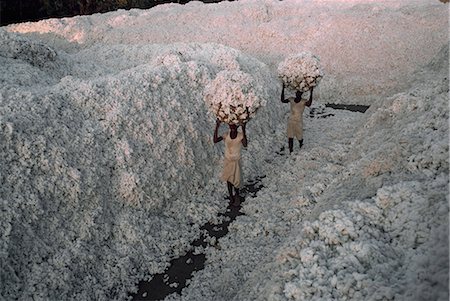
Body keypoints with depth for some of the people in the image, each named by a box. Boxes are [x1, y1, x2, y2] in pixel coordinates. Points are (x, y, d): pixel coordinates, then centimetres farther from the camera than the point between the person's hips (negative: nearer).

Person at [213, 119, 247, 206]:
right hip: (227, 161, 2)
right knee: (228, 179, 16)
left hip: (236, 161, -2)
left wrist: (243, 130, -44)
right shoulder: (226, 134, -13)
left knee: (236, 180, 8)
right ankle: (231, 196, 37)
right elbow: (215, 141, -25)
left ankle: (237, 195, 38)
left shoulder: (240, 135, -18)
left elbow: (245, 145, -37)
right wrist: (217, 127, -32)